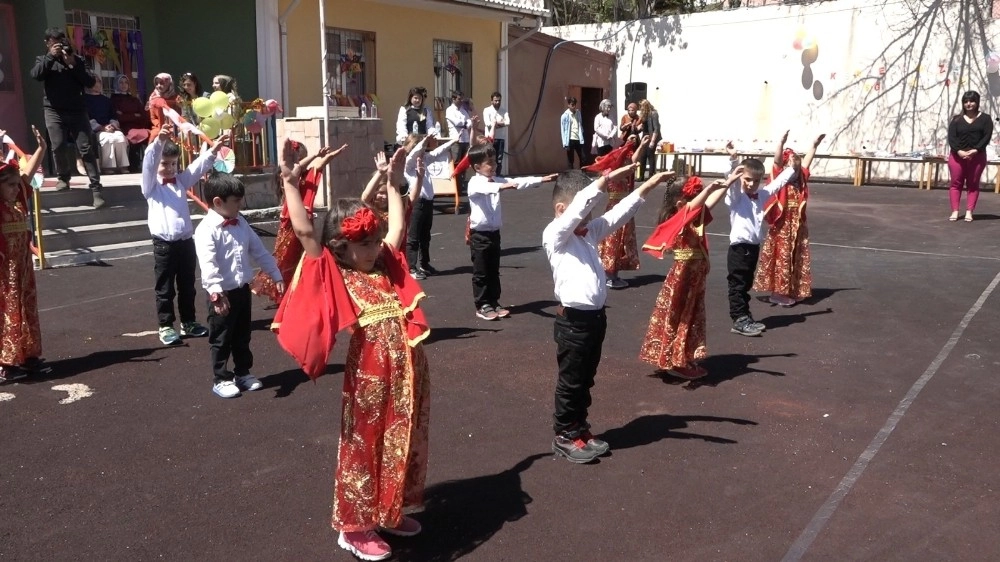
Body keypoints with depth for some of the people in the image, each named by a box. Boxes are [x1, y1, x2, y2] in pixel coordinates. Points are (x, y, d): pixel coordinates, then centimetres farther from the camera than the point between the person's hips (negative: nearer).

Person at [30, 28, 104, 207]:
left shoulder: (78, 59, 11)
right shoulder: (43, 60, 14)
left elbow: (90, 82, 1)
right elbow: (36, 75, -7)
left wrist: (73, 65, -9)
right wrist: (51, 56, -10)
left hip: (77, 110, -1)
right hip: (54, 111, 1)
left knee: (86, 149, -9)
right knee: (58, 147, -6)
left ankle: (96, 188, -11)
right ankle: (63, 178, 18)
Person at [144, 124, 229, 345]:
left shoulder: (181, 180, 13)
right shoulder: (151, 185, -2)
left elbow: (198, 167, 0)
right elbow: (149, 163, -19)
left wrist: (213, 151, -17)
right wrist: (160, 140, -35)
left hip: (186, 241, 5)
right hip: (164, 243, -5)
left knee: (187, 286, 15)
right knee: (165, 289, 4)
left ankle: (188, 322, 27)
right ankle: (165, 326, 13)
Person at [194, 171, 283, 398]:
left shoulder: (240, 223, 6)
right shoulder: (207, 229, -17)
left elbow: (259, 251, 12)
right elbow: (208, 265, -27)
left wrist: (276, 276, 13)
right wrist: (216, 293, -36)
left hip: (242, 290, 7)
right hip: (223, 294, -7)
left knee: (242, 336, 18)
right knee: (221, 339, 7)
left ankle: (243, 373, 33)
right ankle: (221, 380, 20)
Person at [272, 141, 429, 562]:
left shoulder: (385, 268, 10)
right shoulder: (334, 277, -7)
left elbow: (398, 227, 23)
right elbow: (305, 232, -17)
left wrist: (394, 182, 25)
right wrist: (291, 184, -18)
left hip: (407, 373, 7)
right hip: (370, 378, -7)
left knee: (403, 444, 19)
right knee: (363, 449, 7)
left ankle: (389, 513, 38)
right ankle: (354, 527, 23)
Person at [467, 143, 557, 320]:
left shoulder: (497, 180, 7)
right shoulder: (474, 183, -14)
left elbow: (517, 182, 3)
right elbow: (486, 188, -35)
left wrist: (542, 179, -5)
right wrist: (501, 186, -55)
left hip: (494, 233, 7)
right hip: (479, 235, -7)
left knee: (494, 271, 14)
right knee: (480, 273, 3)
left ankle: (494, 302, 24)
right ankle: (482, 306, 11)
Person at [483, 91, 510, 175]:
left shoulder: (504, 111, 10)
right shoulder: (487, 110, 1)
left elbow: (508, 123, -5)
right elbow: (488, 124, -14)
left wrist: (495, 123, -13)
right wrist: (501, 123, -8)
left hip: (501, 138, 3)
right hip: (490, 138, -3)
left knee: (499, 159, 5)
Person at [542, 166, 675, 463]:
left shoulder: (590, 232, 12)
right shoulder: (554, 235, -12)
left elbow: (618, 214, 11)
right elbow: (578, 207, -26)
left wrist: (647, 186, 4)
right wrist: (605, 180, -37)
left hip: (596, 316, 8)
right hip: (574, 320, -8)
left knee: (585, 380, 18)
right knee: (570, 381, 5)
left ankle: (580, 429, 32)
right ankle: (564, 436, 18)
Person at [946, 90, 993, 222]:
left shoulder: (985, 118, 5)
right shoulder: (957, 119, 7)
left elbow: (987, 137, -6)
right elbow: (951, 137, -3)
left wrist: (974, 151, -20)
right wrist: (959, 151, -19)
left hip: (977, 156, -1)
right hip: (957, 155, 1)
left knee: (973, 184, 3)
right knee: (956, 183, 1)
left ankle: (969, 211, 5)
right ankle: (955, 211, 5)